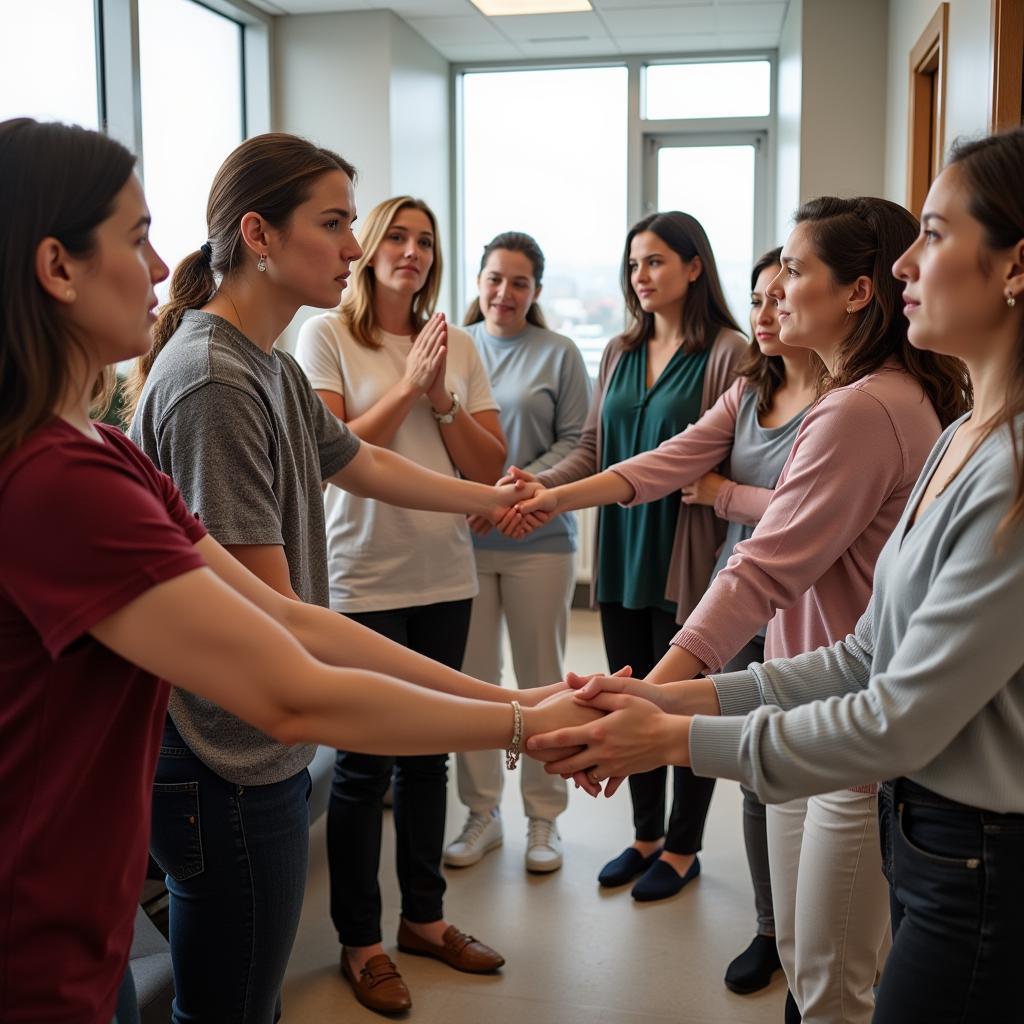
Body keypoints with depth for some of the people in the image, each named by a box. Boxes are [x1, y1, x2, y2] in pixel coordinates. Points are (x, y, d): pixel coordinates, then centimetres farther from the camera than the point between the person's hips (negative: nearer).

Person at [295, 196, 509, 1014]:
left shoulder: (458, 346, 7)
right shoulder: (328, 334, -4)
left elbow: (491, 467, 3)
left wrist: (442, 398, -10)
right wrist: (409, 385, -15)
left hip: (446, 577, 4)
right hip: (362, 579, -4)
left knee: (428, 751, 15)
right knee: (365, 761, 5)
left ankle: (424, 915, 32)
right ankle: (359, 940, 23)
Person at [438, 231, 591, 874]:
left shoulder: (558, 354, 2)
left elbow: (576, 442, -2)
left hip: (539, 538, -1)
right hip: (464, 536, 2)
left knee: (540, 679, 8)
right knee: (471, 678, 7)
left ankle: (544, 816, 22)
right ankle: (482, 812, 23)